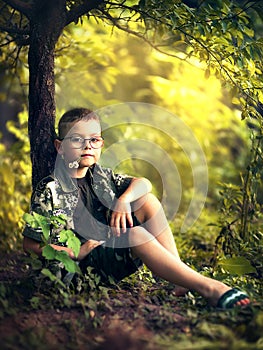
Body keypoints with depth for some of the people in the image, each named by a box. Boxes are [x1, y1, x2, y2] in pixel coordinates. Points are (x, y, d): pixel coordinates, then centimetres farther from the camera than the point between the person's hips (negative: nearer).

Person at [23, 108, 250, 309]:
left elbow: (143, 183, 5)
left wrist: (124, 200, -17)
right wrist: (74, 253, -19)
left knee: (147, 199, -8)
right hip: (86, 262, -7)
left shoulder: (101, 176, 12)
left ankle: (180, 279, -16)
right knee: (136, 233, -32)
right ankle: (207, 287, -37)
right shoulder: (49, 190, -7)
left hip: (117, 249, 7)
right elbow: (30, 244, -8)